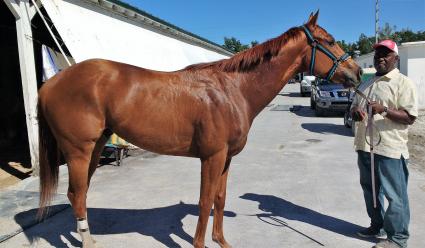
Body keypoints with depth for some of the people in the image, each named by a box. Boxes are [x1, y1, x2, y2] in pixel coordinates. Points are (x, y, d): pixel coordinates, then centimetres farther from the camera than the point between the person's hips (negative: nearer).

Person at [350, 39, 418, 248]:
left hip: (390, 149, -7)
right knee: (370, 190, 18)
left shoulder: (403, 83, -5)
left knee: (395, 195, 2)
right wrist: (354, 111, -4)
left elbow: (410, 117, -13)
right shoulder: (367, 83, 16)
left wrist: (384, 110, -27)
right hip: (364, 146, 7)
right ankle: (377, 226, 35)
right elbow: (354, 107, 19)